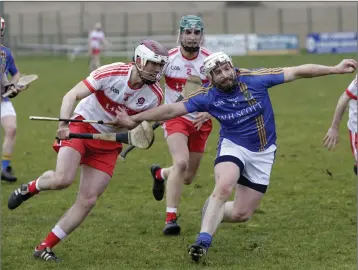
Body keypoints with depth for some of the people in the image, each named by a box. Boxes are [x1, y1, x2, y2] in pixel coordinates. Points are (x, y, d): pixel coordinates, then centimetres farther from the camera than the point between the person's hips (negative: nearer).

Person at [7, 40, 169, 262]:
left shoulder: (155, 95, -9)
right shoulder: (112, 73, -20)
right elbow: (71, 96, -19)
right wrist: (64, 124, -34)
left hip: (109, 144, 4)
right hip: (82, 126, -4)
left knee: (88, 201, -5)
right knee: (63, 179, -28)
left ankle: (45, 248, 7)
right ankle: (31, 188, 8)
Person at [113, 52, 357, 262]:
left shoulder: (254, 79, -16)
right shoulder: (208, 96, -15)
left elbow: (297, 72, -14)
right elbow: (172, 109, -15)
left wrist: (335, 69, -16)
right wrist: (135, 119, -20)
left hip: (263, 153, 1)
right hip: (233, 146, -1)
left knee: (242, 214, 1)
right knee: (224, 187, -33)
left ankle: (211, 212, 33)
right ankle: (203, 242, -29)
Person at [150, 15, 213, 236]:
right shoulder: (168, 58, -11)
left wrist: (208, 113, -21)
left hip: (201, 121, 2)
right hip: (176, 118, -2)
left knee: (187, 178, 9)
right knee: (181, 162, -28)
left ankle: (160, 174, 45)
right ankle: (171, 218, -22)